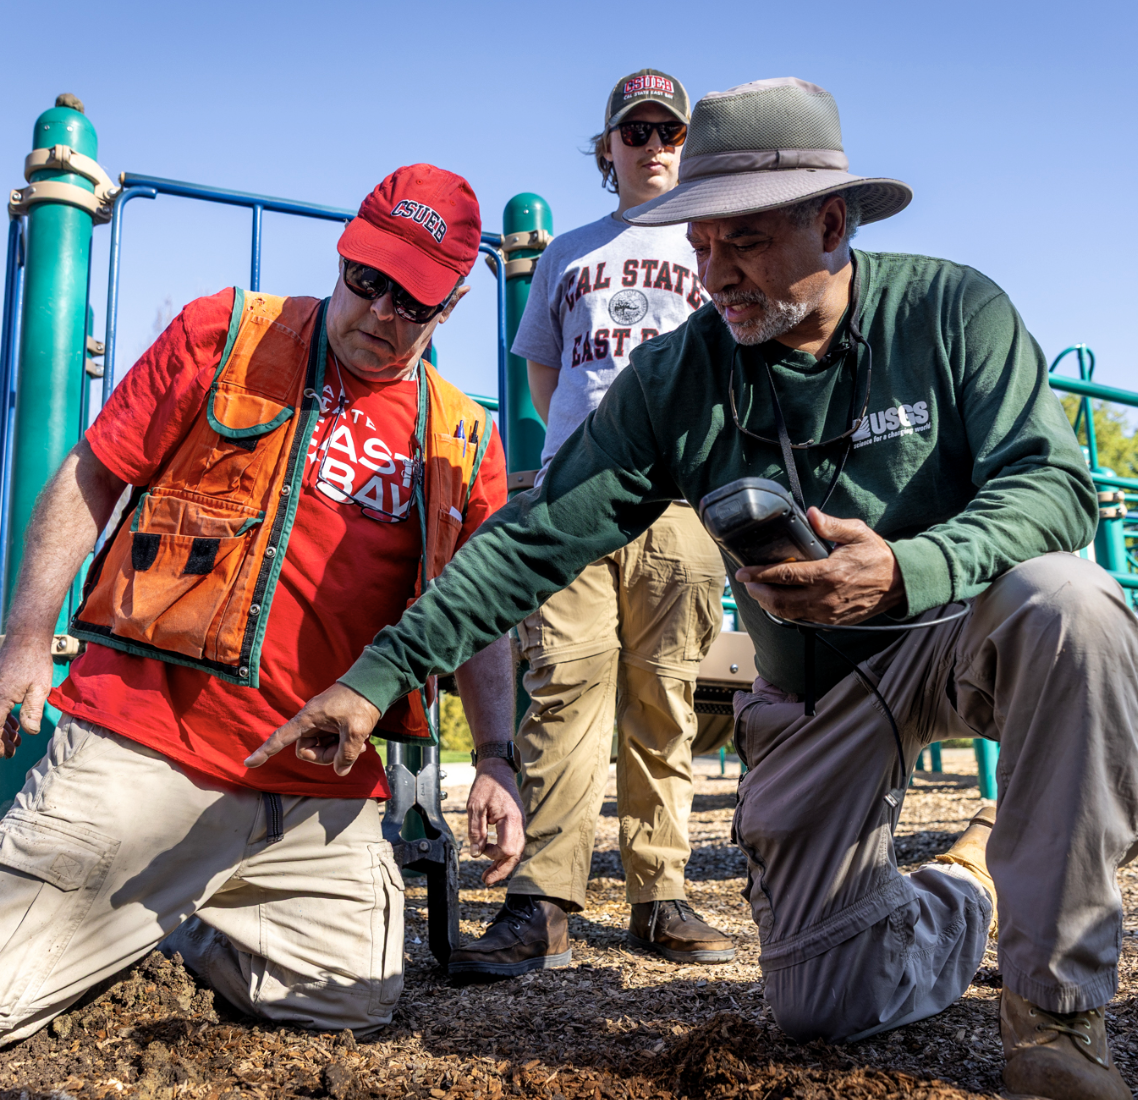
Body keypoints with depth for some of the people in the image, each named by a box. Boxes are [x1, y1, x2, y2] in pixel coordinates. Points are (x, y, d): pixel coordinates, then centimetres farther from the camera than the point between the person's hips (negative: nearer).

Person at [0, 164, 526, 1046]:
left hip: (324, 793, 3)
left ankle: (178, 924, 22)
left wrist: (497, 757, 0)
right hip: (142, 749, -3)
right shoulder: (225, 335, 1)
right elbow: (91, 479, 3)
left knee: (355, 1000, 2)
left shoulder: (464, 442, 8)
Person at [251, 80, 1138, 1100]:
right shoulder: (677, 376, -8)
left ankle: (1055, 1001, -18)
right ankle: (968, 879, 31)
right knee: (819, 1001, -1)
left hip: (959, 634, -1)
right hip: (819, 694, 2)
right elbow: (535, 538, -11)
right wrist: (380, 672, -16)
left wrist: (906, 573, -41)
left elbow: (1053, 480, -21)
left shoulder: (951, 310, -11)